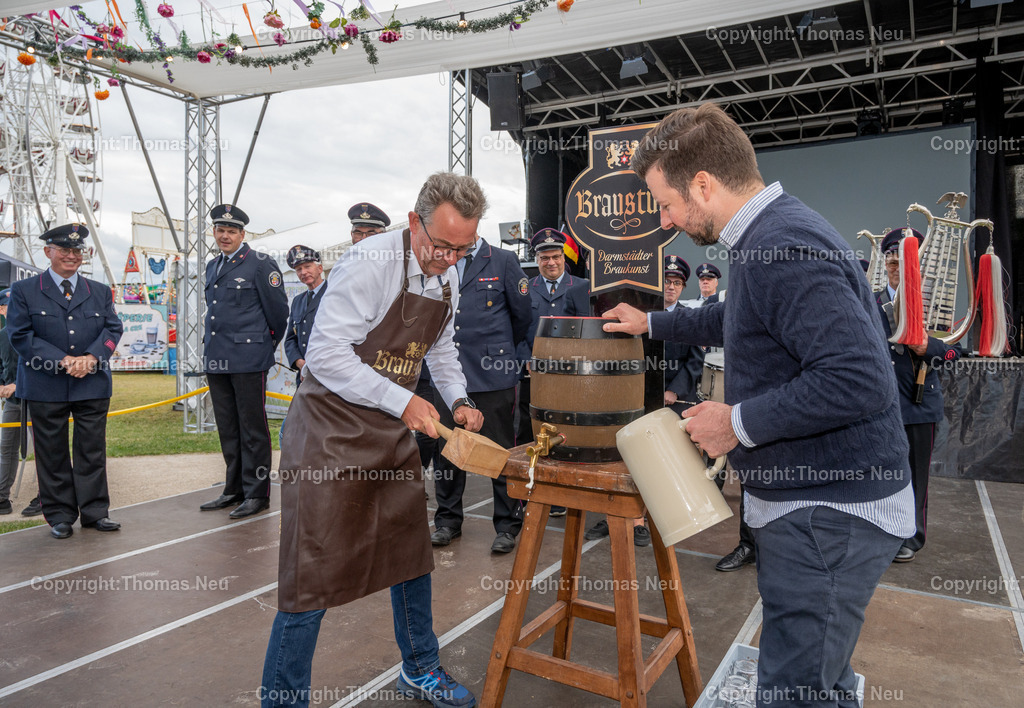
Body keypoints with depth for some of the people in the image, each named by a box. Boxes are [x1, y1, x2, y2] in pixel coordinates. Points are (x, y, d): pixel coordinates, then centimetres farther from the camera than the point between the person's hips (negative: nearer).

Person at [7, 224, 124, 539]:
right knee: (52, 453, 6)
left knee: (93, 450, 4)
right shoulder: (24, 291, 4)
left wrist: (92, 357, -12)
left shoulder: (100, 291, 13)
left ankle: (94, 512, 13)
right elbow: (20, 335, -4)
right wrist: (62, 361, -14)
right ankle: (59, 516, 16)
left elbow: (113, 329, 7)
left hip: (93, 385, 2)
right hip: (46, 387, -2)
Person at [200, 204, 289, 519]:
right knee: (227, 429, 13)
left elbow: (278, 309, -4)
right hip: (216, 357, 7)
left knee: (252, 428, -1)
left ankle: (257, 493, 8)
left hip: (248, 357, -7)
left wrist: (270, 343, 6)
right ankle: (234, 489, 24)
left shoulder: (261, 263, -6)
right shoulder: (213, 266, 16)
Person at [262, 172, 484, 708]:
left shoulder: (447, 277, 4)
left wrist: (458, 400, 1)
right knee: (314, 573, -2)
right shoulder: (370, 262, -21)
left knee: (410, 551, 17)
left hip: (393, 429, 8)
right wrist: (401, 400, -26)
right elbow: (326, 353, -23)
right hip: (331, 427, -7)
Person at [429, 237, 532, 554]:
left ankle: (507, 525, 18)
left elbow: (523, 314, 6)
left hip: (492, 375, -3)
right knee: (446, 450, 10)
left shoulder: (503, 261, 1)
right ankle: (447, 521, 27)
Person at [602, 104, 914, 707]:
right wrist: (652, 324, 36)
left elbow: (860, 379, -31)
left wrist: (740, 422, -22)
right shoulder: (773, 233, 12)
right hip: (815, 505, 11)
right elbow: (738, 319, 31)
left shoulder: (784, 249, -23)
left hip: (829, 515, -10)